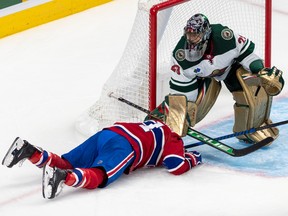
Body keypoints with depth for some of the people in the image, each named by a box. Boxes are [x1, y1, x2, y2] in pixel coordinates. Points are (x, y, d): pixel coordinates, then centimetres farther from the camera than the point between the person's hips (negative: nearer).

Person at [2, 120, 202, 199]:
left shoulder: (154, 124, 37)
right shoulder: (172, 139, 14)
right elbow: (176, 167, 1)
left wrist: (180, 152, 54)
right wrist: (192, 159, 21)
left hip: (106, 133, 8)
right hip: (123, 147, -8)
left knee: (65, 164, 5)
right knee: (96, 176, -31)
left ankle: (30, 152, -16)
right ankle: (62, 177, -59)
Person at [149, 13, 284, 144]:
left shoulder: (224, 36, -40)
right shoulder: (180, 55, -34)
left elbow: (246, 51, -21)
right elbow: (180, 91, -26)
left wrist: (262, 72, -26)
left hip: (231, 64, 0)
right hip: (202, 74, 0)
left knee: (257, 89, -19)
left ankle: (255, 126, 6)